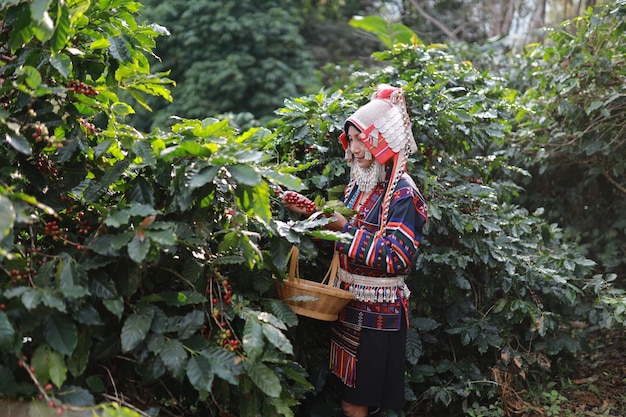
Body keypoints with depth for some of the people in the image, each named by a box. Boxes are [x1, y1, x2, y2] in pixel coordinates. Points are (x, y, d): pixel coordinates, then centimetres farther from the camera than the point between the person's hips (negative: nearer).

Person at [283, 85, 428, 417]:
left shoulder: (402, 193, -16)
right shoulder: (359, 183, 9)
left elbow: (398, 258, -24)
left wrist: (346, 230, -22)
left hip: (378, 314, -8)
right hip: (348, 303, 8)